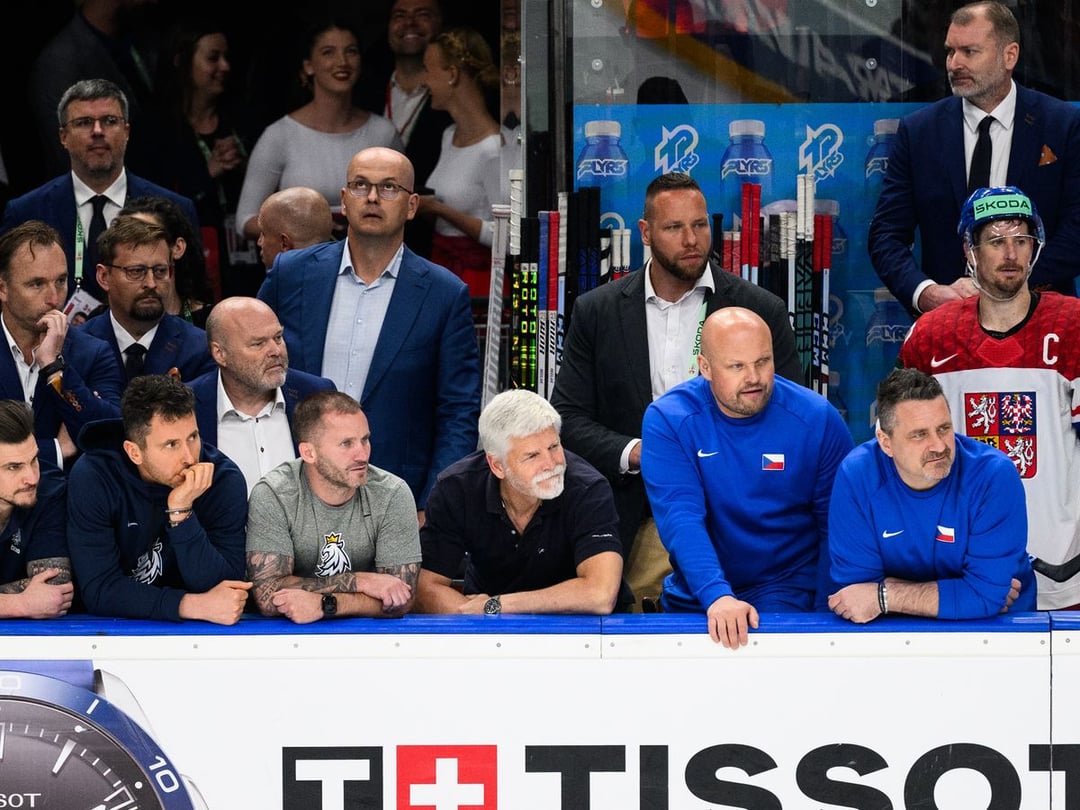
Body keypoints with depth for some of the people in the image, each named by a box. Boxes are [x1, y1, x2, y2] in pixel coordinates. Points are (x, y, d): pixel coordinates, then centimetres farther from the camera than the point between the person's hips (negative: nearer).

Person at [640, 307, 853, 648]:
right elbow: (679, 519, -17)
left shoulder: (818, 419, -6)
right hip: (693, 596, 2)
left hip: (789, 593, -2)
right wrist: (718, 596, -32)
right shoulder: (667, 419, -8)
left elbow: (836, 527, -1)